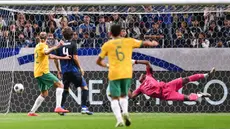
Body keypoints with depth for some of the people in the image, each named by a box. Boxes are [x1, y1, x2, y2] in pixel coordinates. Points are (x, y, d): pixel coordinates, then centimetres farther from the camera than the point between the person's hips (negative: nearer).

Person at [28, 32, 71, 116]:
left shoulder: (38, 46, 21)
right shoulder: (42, 45, -7)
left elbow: (49, 56, 26)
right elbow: (46, 52, -31)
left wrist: (63, 58, 23)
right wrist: (56, 47, -41)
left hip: (37, 73, 9)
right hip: (43, 71, -9)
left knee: (44, 93, 18)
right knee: (60, 85, -12)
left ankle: (32, 112, 15)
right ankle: (58, 107, -25)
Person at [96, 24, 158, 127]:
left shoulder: (107, 45, 3)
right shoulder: (129, 41, 7)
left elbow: (98, 61, 8)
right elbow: (144, 43, 21)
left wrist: (105, 65, 30)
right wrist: (152, 43, 43)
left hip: (114, 74, -2)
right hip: (127, 73, 2)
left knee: (115, 98, 4)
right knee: (123, 96, 19)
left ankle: (119, 119, -15)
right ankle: (125, 112, -9)